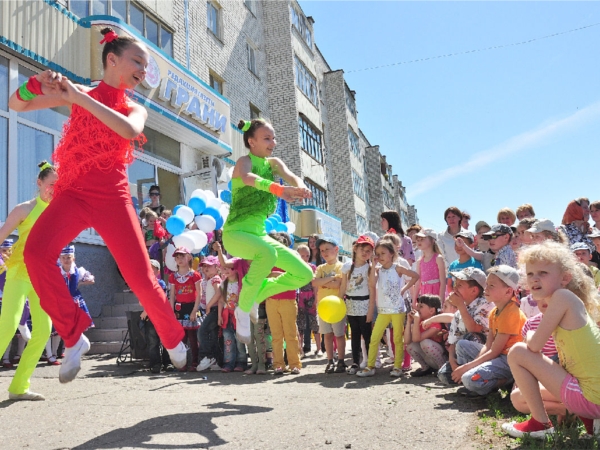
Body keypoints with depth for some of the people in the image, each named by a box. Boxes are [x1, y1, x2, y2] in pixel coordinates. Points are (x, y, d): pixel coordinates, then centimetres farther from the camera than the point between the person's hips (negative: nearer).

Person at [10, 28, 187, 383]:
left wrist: (81, 98, -20)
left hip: (112, 197, 0)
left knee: (142, 278, -6)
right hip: (73, 193, 0)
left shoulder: (135, 110, 9)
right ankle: (74, 337, -10)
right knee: (37, 251, -28)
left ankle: (173, 339, 21)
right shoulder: (78, 94, 9)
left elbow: (130, 131, -16)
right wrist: (36, 85, -11)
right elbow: (16, 105, 9)